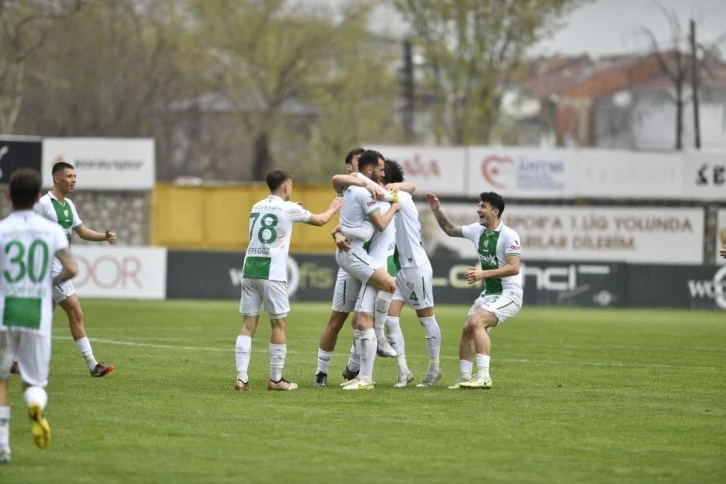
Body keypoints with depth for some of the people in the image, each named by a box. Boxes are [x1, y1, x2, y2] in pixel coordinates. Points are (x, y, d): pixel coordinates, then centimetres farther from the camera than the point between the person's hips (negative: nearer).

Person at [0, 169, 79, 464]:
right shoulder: (52, 230, 2)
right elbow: (71, 269, -9)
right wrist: (51, 284, 11)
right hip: (38, 316, 1)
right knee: (34, 383, 10)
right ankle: (36, 405, -26)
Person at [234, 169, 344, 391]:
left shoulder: (256, 208, 15)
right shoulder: (288, 208, -1)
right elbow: (320, 220, 14)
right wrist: (333, 208, 33)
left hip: (250, 271, 5)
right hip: (271, 273, -5)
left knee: (248, 324, 3)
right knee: (279, 324, 4)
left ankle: (242, 377, -6)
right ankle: (276, 379, 7)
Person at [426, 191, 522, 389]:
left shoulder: (508, 235, -17)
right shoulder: (477, 231, 6)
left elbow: (513, 268, -24)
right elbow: (450, 230, 24)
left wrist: (483, 273, -29)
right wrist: (437, 210, 12)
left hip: (508, 295, -8)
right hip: (488, 293, 8)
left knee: (476, 322, -25)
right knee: (467, 330, 2)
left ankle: (483, 377, -29)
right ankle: (465, 378, 12)